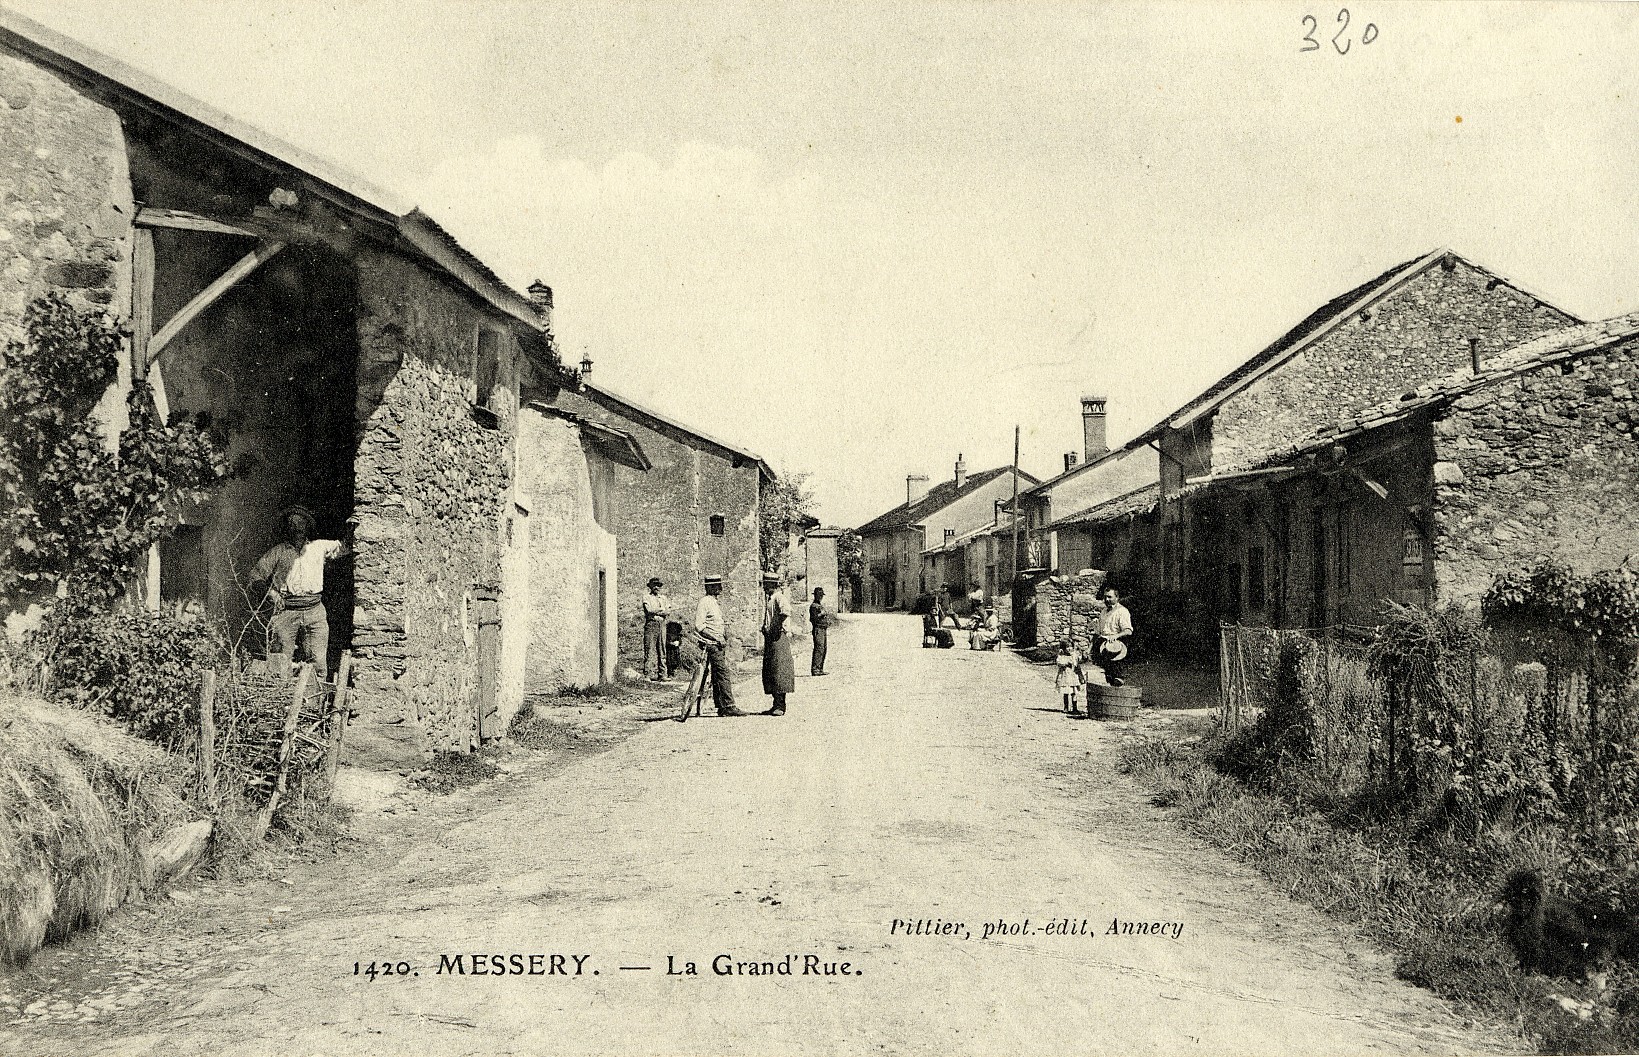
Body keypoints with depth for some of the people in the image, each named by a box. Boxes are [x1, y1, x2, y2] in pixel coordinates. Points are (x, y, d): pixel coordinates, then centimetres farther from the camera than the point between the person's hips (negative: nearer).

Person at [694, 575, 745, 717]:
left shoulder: (714, 603, 18)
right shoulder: (704, 602, -11)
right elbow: (698, 626, -18)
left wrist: (724, 639, 14)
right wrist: (717, 639, -18)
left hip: (719, 644, 10)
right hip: (712, 645, -10)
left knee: (717, 677, 10)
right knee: (723, 675, -13)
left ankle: (721, 707, 11)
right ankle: (728, 706, -15)